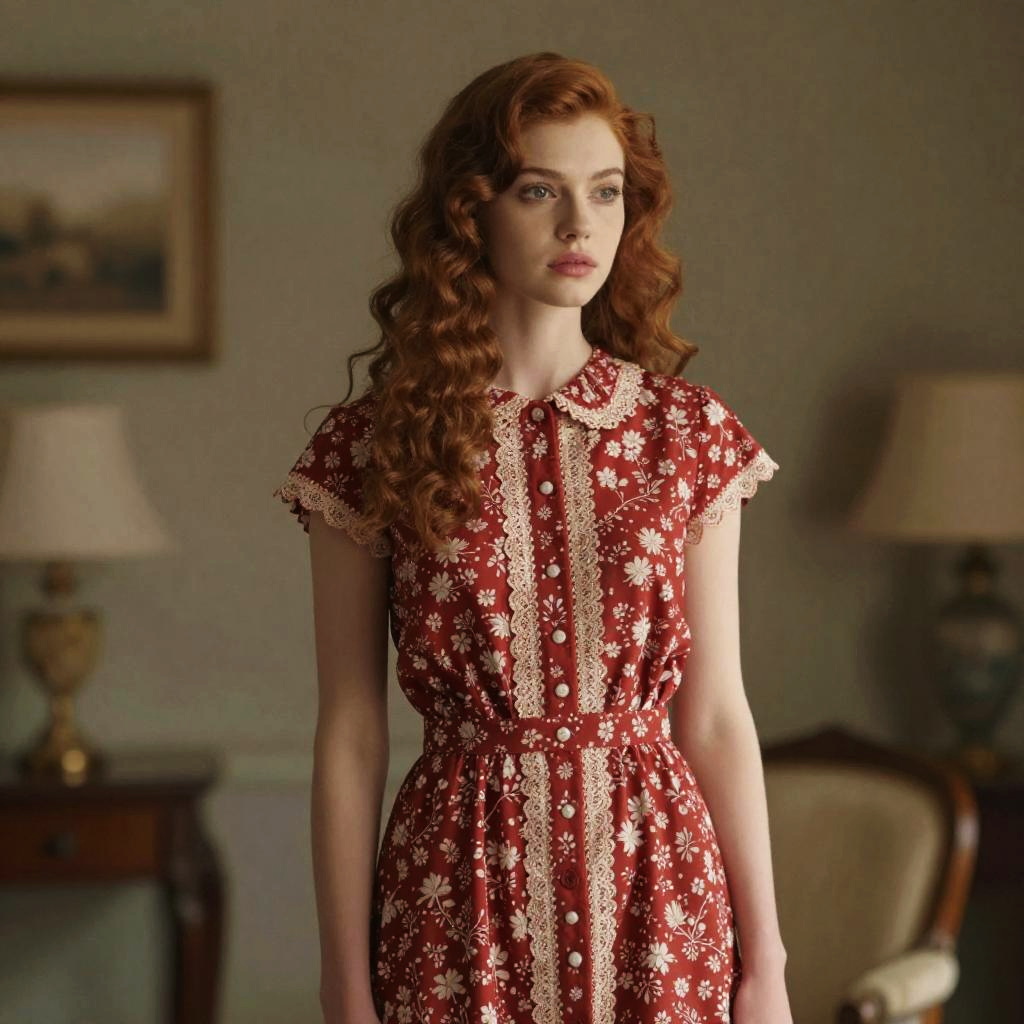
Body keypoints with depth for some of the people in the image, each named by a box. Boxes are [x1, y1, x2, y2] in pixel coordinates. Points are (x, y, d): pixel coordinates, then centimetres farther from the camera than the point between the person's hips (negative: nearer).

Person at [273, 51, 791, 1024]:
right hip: (459, 894, -1)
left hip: (653, 885, 2)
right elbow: (349, 738, -1)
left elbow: (716, 717, 3)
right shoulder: (368, 447, -3)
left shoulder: (690, 432, 1)